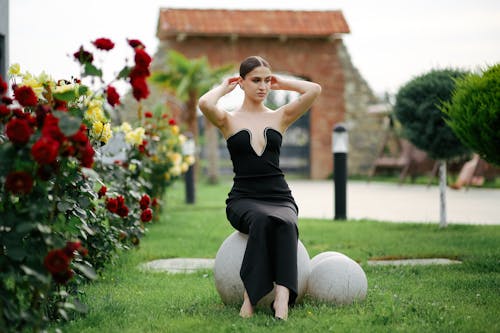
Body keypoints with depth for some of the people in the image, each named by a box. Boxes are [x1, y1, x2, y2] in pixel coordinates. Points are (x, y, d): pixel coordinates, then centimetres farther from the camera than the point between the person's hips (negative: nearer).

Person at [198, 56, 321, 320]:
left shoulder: (280, 117, 12)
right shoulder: (229, 120, 6)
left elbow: (314, 90, -2)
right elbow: (205, 104, -17)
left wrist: (282, 83, 11)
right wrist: (223, 88, 3)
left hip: (280, 197, 2)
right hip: (243, 199, -1)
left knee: (285, 224, -35)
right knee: (262, 220, -37)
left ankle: (282, 297, -48)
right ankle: (250, 296, -37)